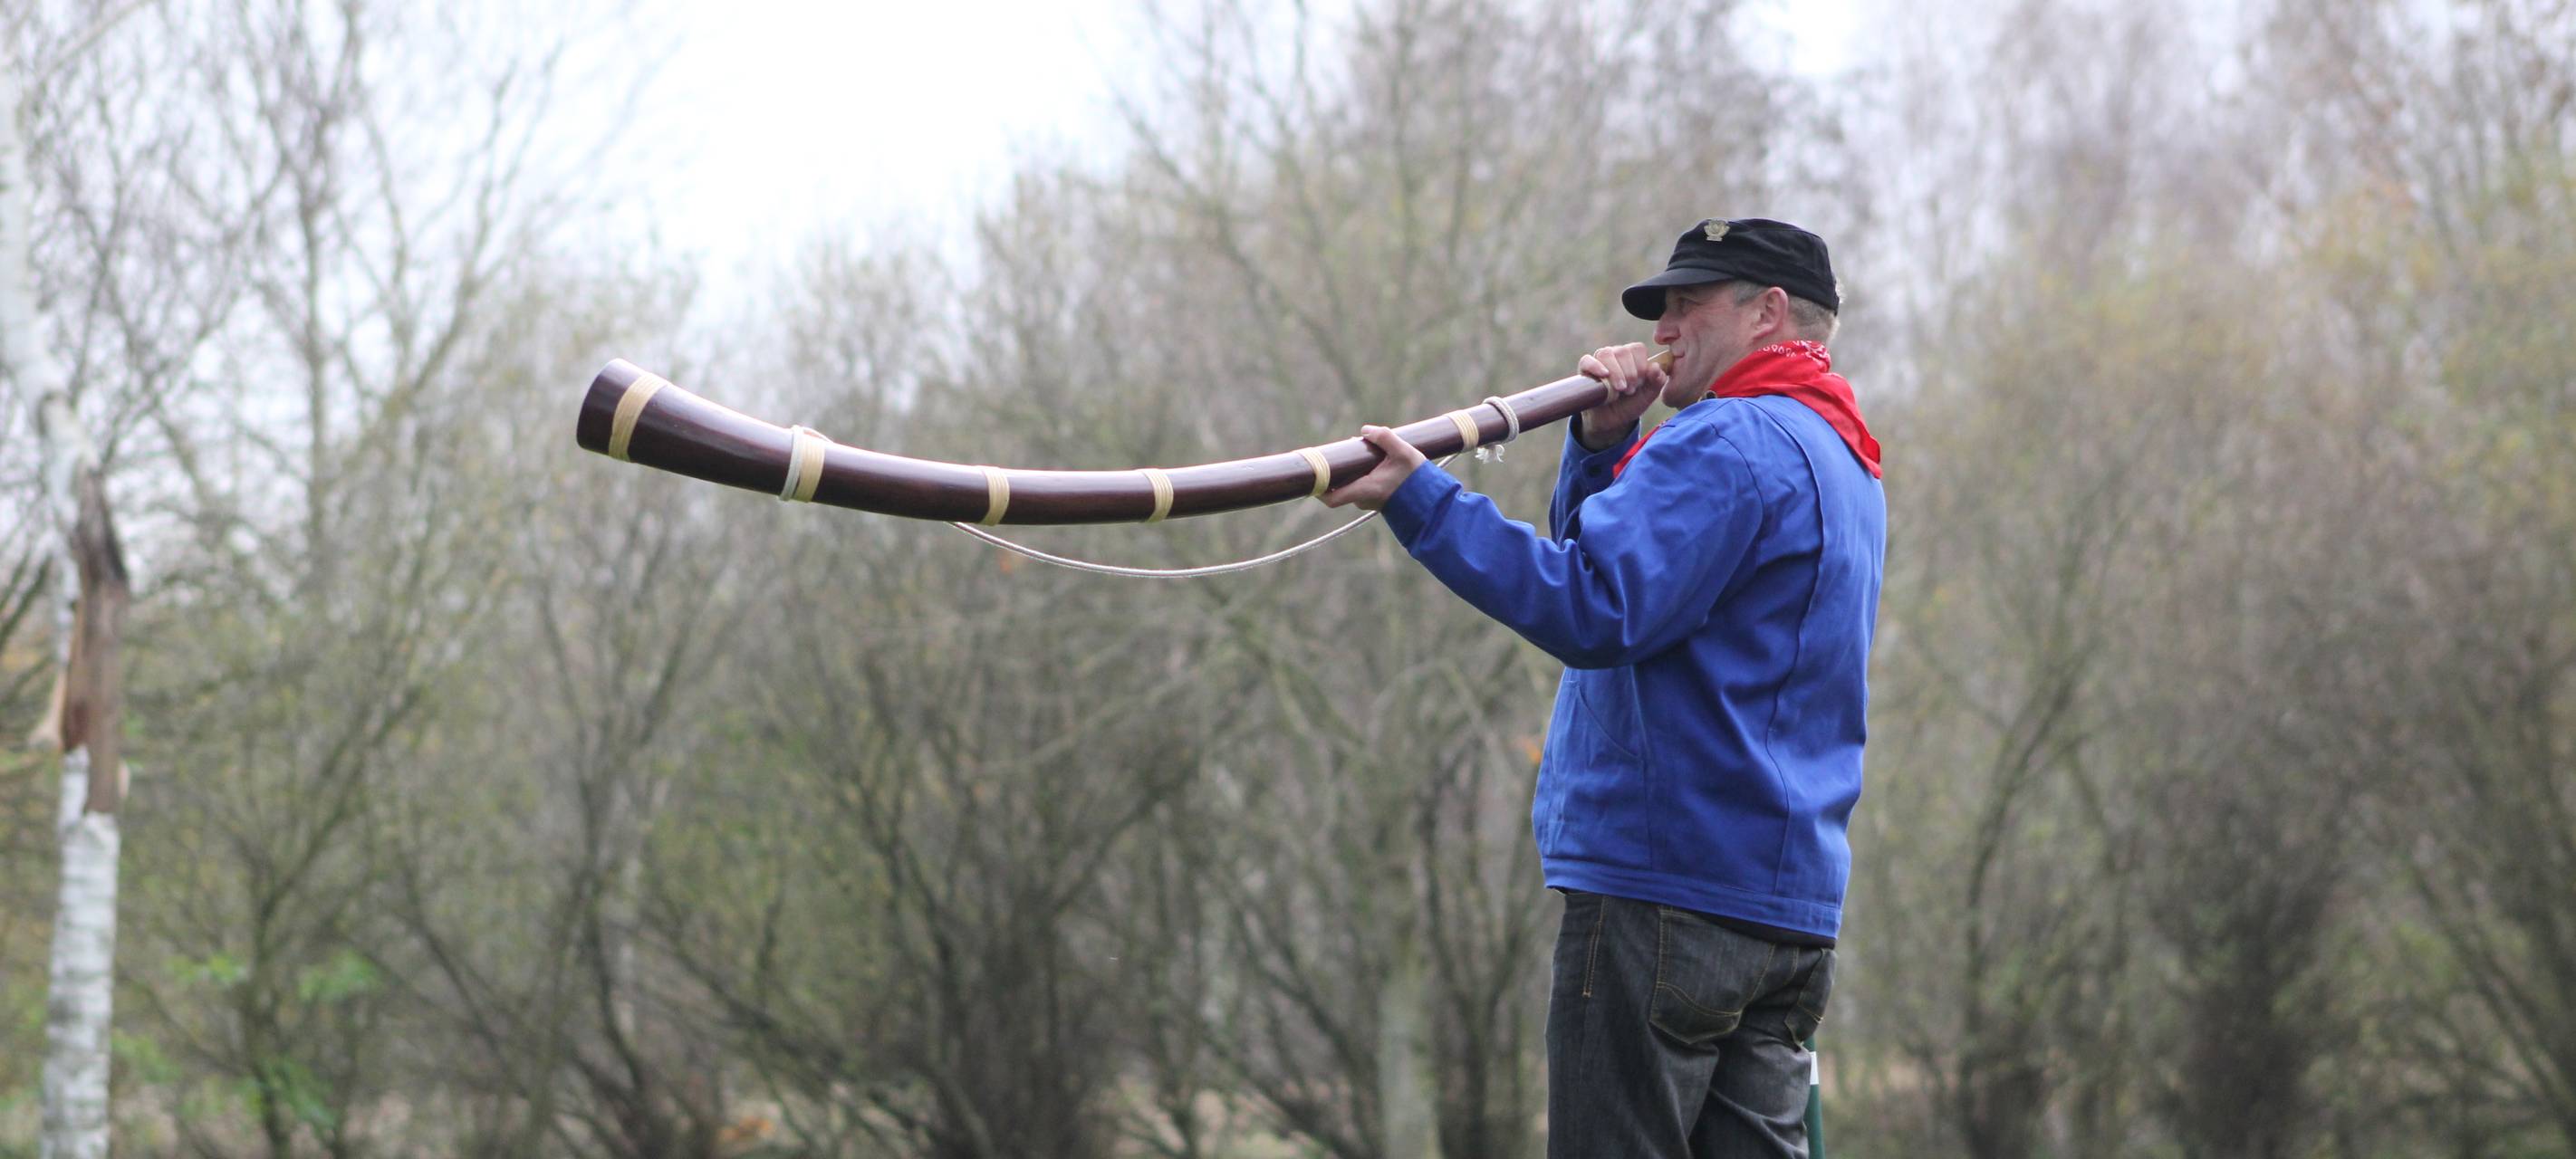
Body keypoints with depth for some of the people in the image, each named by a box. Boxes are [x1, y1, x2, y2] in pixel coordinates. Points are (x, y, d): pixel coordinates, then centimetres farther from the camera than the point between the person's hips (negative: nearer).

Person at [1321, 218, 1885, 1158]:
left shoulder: (1730, 441, -10)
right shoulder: (1843, 462, 23)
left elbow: (1592, 607, -22)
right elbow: (1605, 561, 25)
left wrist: (1423, 500, -23)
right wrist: (1604, 445, 8)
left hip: (1668, 886, -10)